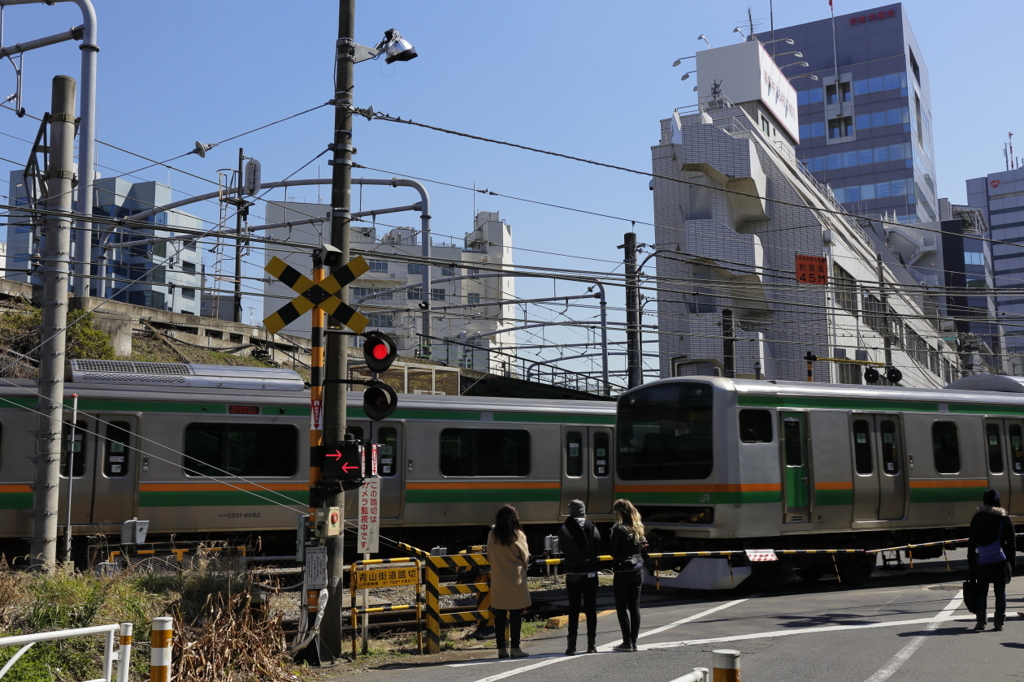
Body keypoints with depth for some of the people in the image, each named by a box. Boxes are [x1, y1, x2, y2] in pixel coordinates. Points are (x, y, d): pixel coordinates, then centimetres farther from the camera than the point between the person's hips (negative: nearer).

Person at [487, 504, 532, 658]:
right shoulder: (518, 535, -11)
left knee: (499, 616, 8)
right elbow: (525, 558, -3)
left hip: (498, 582, 3)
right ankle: (515, 648, 5)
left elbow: (489, 557, 9)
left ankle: (501, 649, 10)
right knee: (515, 616, 4)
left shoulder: (492, 535, -2)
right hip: (516, 581, -3)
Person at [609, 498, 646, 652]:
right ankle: (633, 642, 12)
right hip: (638, 570, 7)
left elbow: (613, 552, -12)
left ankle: (627, 642, 0)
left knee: (621, 607, 1)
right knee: (634, 606, 9)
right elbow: (643, 546, 15)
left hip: (623, 571, -7)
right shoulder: (638, 528, 8)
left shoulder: (619, 529, -14)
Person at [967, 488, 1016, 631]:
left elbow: (972, 542, -1)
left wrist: (971, 562, 4)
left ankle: (981, 621, 1)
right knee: (1000, 591, 6)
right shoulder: (1005, 518, 2)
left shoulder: (978, 518, -1)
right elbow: (1011, 543, 4)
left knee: (981, 591, 5)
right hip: (1000, 561, 1)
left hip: (982, 562, -1)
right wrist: (1012, 562, 10)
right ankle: (999, 622, 6)